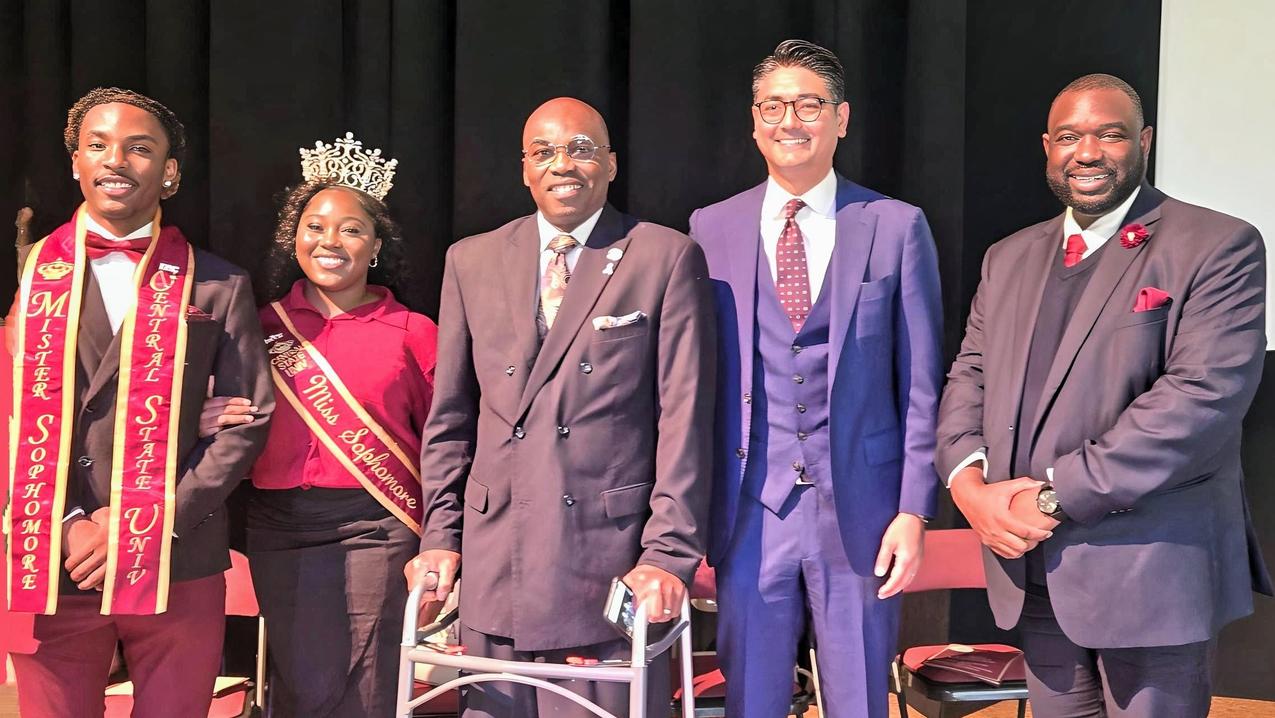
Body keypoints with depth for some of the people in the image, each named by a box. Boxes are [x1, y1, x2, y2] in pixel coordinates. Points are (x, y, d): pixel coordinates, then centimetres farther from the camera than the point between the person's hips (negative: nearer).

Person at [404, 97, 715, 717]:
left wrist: (670, 552, -9)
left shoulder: (667, 258, 0)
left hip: (614, 557, -3)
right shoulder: (472, 260, 10)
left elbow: (684, 417, -4)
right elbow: (450, 415, 12)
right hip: (495, 557, 3)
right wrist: (440, 536, 6)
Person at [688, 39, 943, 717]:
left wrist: (914, 510, -4)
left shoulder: (897, 227, 0)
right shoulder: (712, 228, 5)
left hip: (860, 510, -1)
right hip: (749, 509, 1)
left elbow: (921, 381, 1)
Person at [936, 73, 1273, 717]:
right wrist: (969, 482, -8)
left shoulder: (1217, 247, -6)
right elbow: (968, 379, 13)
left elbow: (1204, 395, -18)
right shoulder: (1008, 259, 14)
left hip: (1151, 572, -5)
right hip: (1032, 572, 5)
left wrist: (1054, 497, -19)